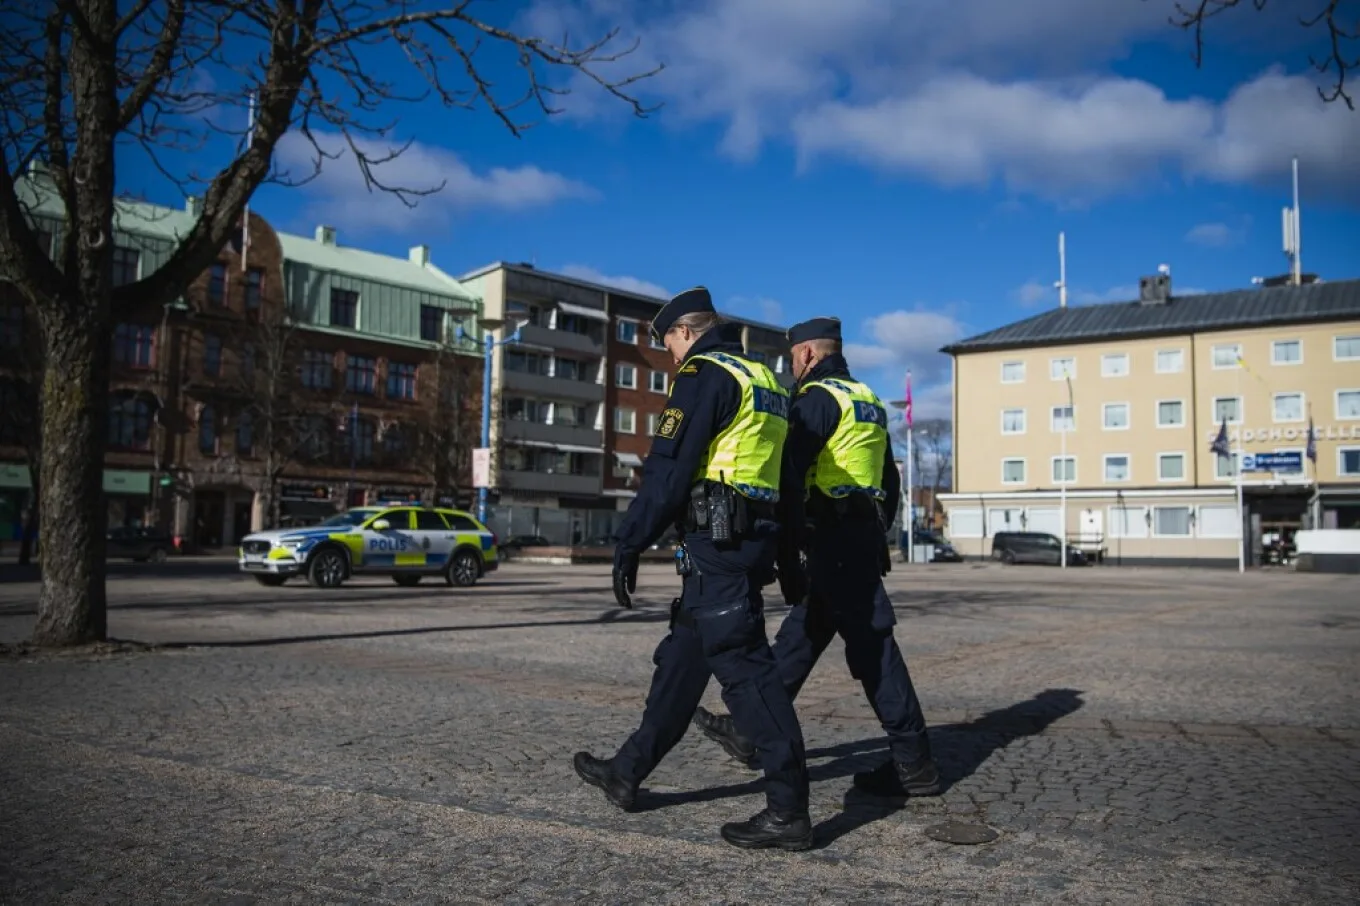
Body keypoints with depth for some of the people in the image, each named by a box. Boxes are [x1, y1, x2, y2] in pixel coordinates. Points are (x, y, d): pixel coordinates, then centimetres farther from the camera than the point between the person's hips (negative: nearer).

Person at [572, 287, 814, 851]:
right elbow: (781, 473, 22)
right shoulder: (765, 379, 20)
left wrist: (629, 545, -10)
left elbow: (668, 469, -16)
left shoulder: (703, 375, -8)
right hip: (756, 540, 10)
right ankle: (628, 773, 28)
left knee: (744, 667, -7)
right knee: (682, 657, 16)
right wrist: (783, 558, 26)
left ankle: (788, 812, -2)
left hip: (716, 544, -10)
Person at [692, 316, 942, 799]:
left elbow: (791, 479, -19)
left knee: (872, 649, -4)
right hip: (864, 538, 10)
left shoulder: (816, 399, -10)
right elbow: (891, 482, 22)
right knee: (801, 634, 14)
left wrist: (787, 556, -17)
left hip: (833, 540, -10)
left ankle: (913, 764, 2)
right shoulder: (869, 402, 19)